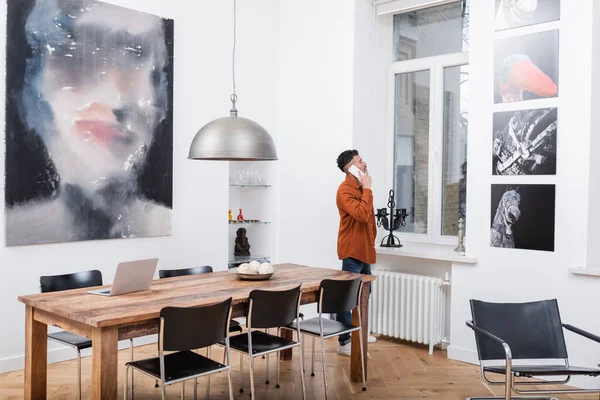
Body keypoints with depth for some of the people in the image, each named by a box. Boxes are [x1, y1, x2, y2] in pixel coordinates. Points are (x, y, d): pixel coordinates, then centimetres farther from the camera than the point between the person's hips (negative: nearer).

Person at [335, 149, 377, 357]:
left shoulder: (361, 187, 13)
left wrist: (372, 240, 16)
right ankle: (343, 342, -1)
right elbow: (361, 214, -29)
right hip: (352, 250, -10)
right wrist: (367, 188, -21)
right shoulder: (345, 190, -16)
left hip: (364, 249, 10)